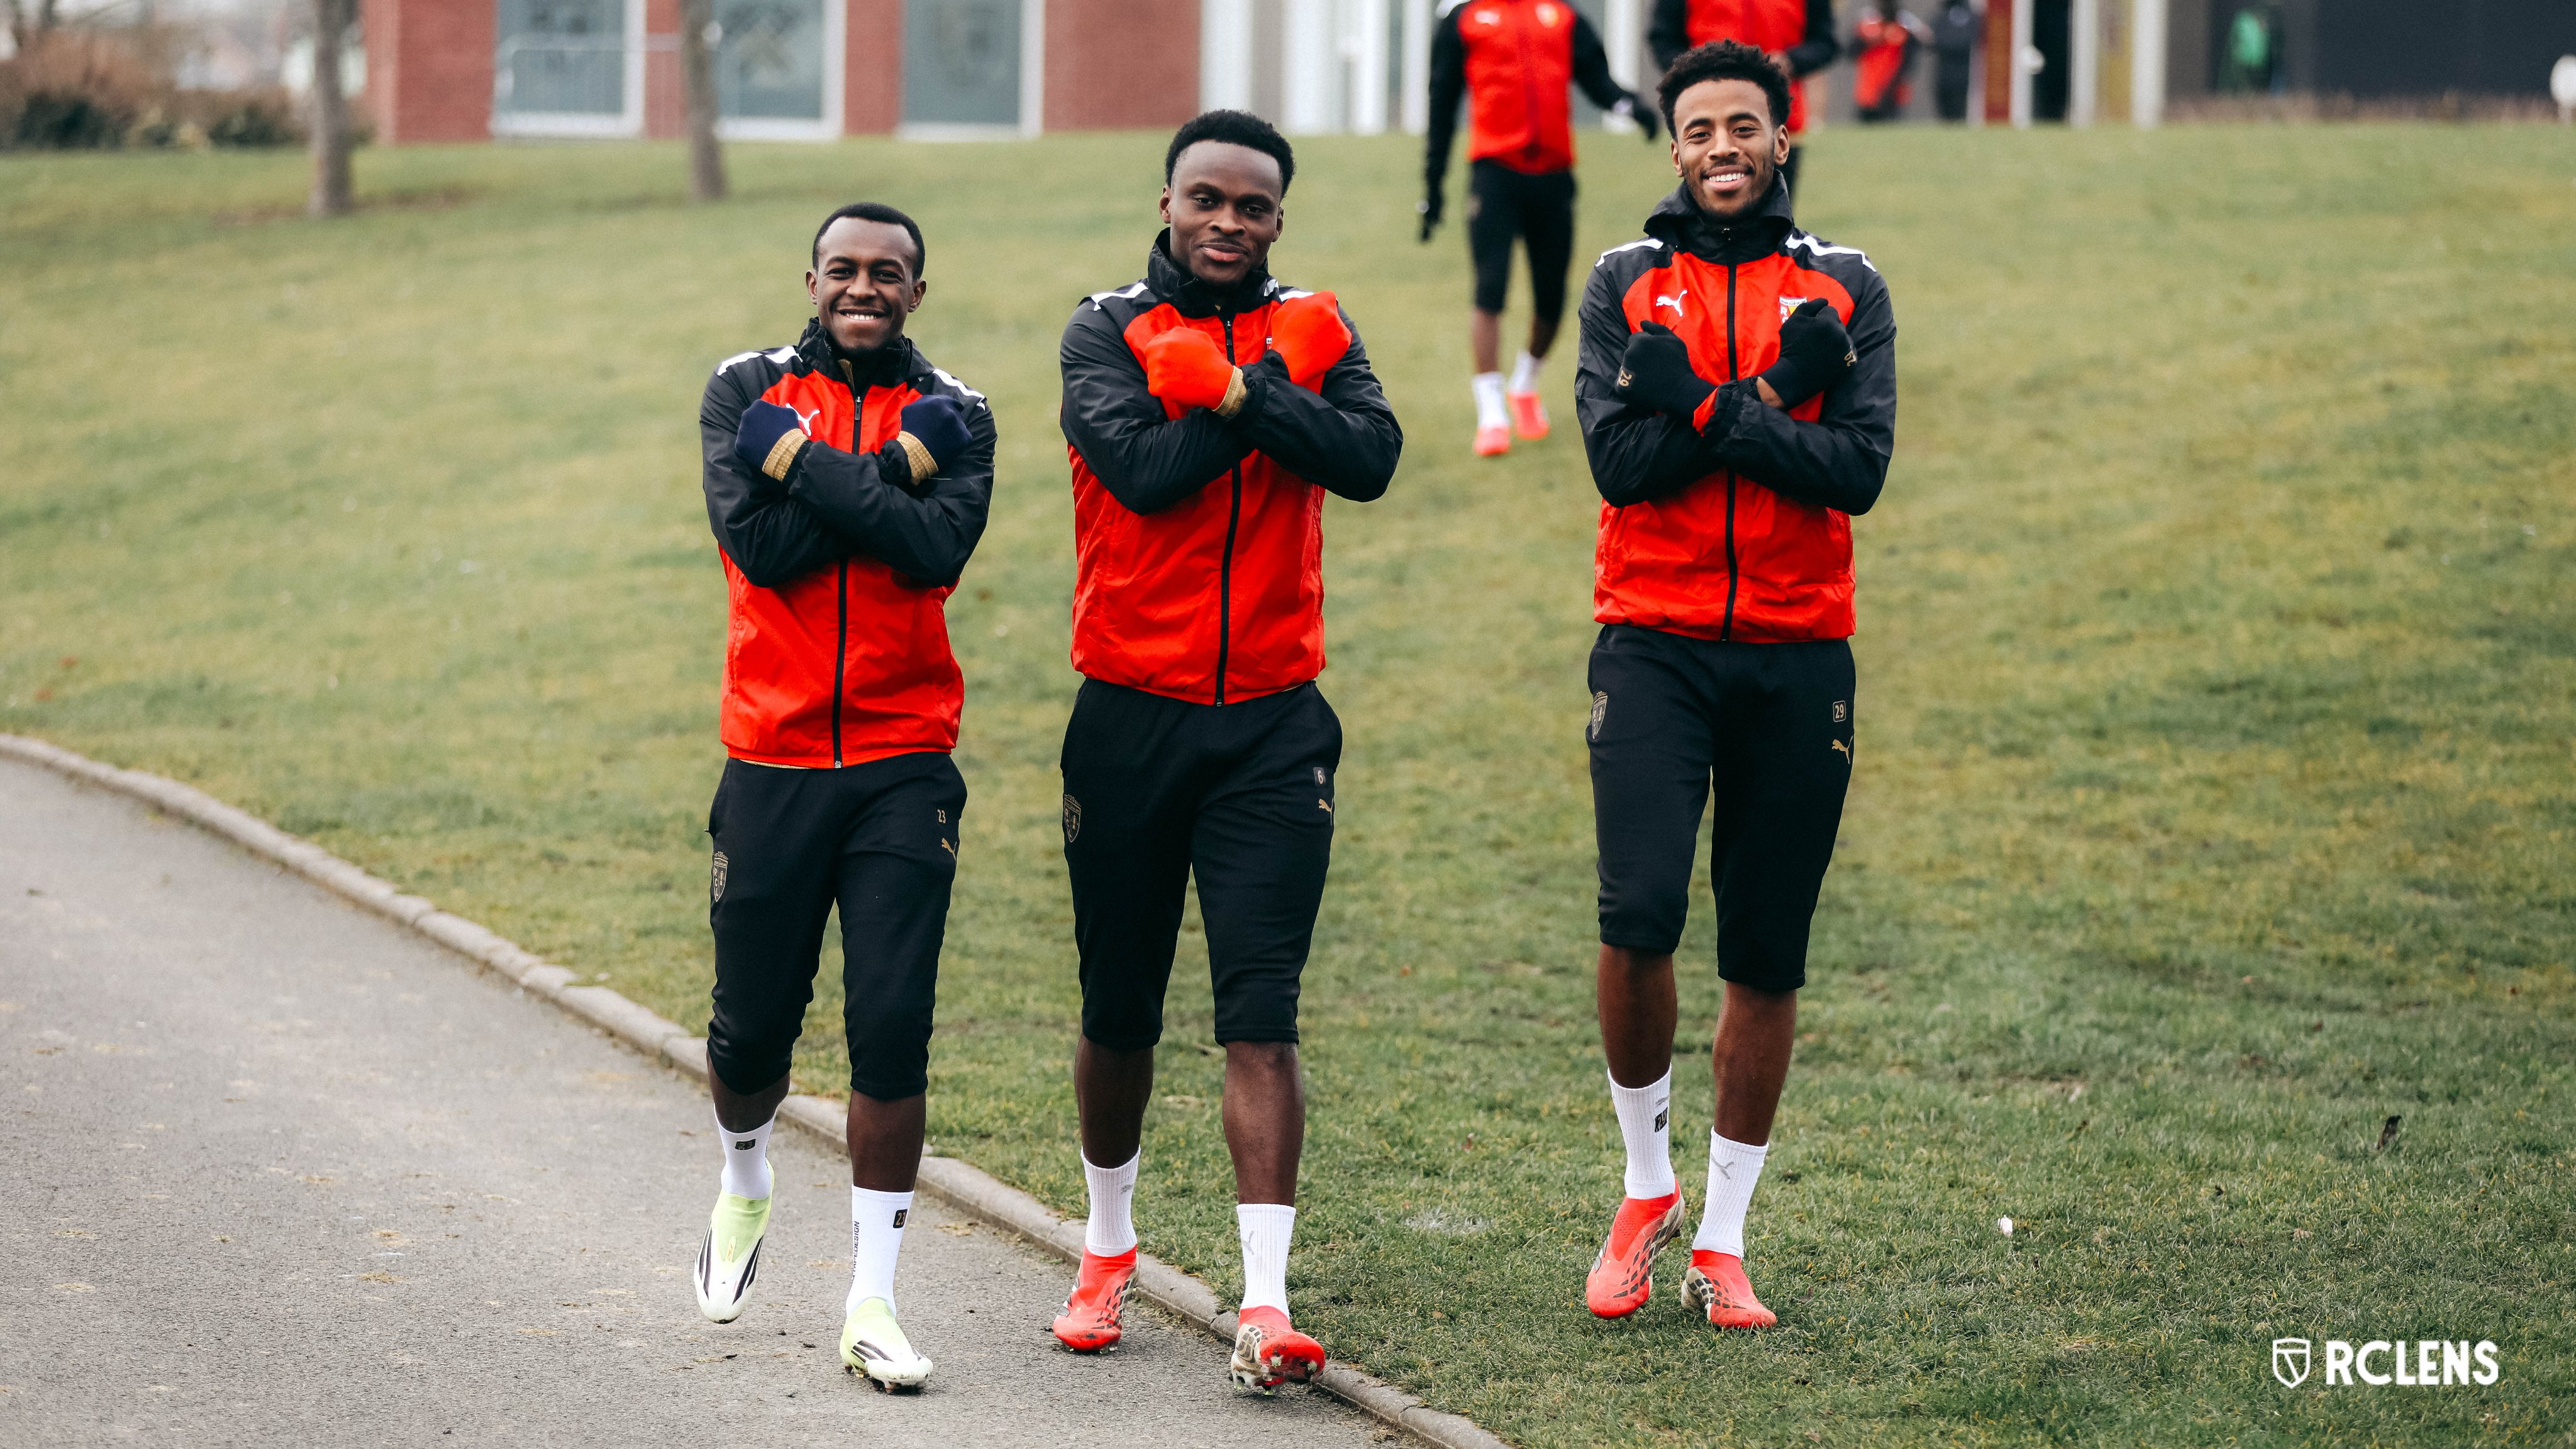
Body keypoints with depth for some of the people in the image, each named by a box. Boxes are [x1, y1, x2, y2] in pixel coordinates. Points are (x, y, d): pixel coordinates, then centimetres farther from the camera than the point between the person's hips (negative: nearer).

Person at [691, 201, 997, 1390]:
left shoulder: (952, 416, 4)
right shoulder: (748, 391, 2)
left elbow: (939, 550, -16)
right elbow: (755, 541, -14)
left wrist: (804, 463, -16)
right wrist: (887, 471, -15)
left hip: (903, 768, 0)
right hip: (772, 760, 0)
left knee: (892, 1027, -8)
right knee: (753, 1024, 9)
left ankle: (872, 1301, -2)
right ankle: (744, 1188, 42)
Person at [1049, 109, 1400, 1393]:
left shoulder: (1312, 331, 6)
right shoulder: (1107, 332, -1)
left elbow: (1370, 458, -12)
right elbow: (1144, 470, -18)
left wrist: (1243, 390, -21)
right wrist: (1268, 396, -12)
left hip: (1272, 722, 0)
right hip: (1130, 719, 0)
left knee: (1260, 1014, -7)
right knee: (1120, 1009, 11)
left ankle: (1266, 1300, -11)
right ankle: (1109, 1244, 34)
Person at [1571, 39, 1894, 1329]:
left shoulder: (1846, 291, 7)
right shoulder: (1626, 285, 5)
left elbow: (1858, 471, -7)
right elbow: (1621, 461, -8)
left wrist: (1701, 406, -13)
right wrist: (1770, 395, -12)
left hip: (1797, 656, 2)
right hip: (1653, 644, -1)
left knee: (1766, 954, 5)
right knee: (1639, 911, -18)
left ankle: (1724, 1239, 16)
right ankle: (1645, 1183, 5)